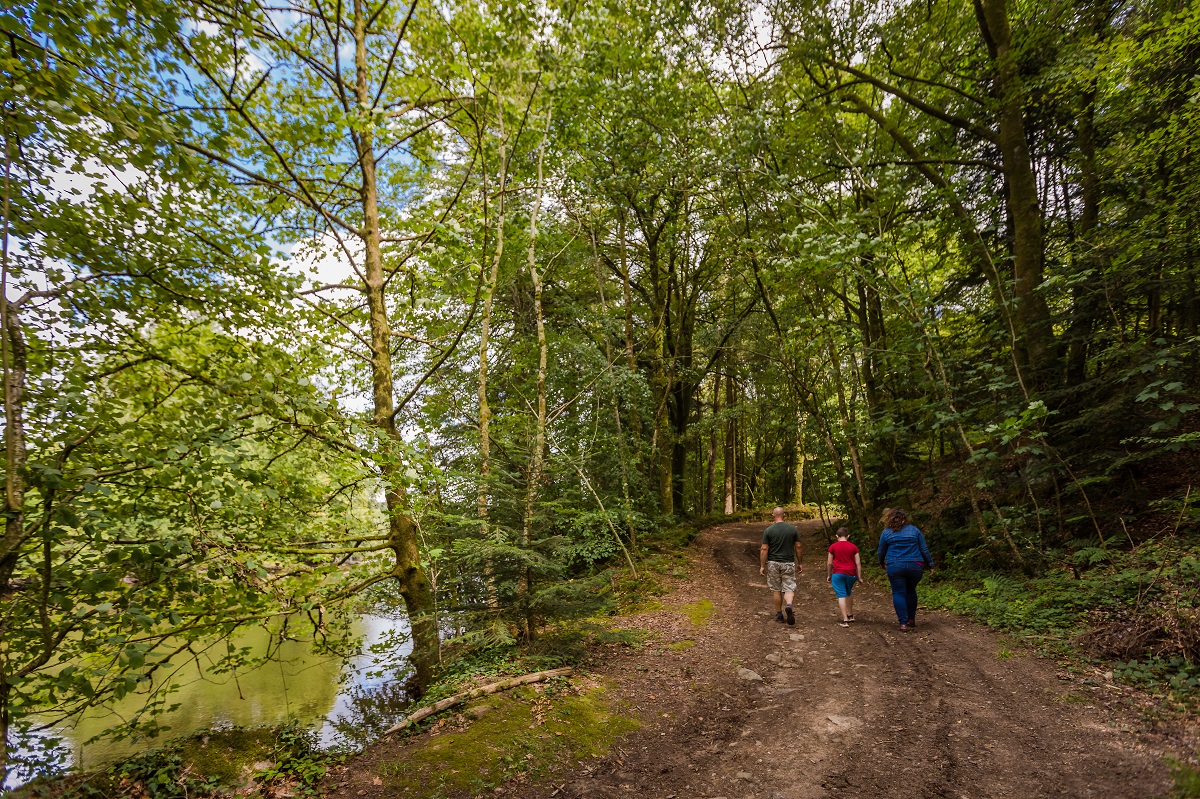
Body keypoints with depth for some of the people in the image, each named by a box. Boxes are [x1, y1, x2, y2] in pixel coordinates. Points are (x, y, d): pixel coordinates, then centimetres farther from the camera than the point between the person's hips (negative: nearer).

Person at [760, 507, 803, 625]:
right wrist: (800, 563, 13)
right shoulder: (793, 529, -1)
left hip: (773, 563, 0)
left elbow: (764, 549, -7)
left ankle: (779, 615, 19)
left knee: (777, 590, 12)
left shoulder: (768, 530, -6)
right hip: (788, 563, 0)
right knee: (789, 588, 5)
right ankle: (789, 606, -24)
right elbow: (798, 547, 2)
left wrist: (762, 566, -1)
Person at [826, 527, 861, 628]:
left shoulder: (833, 546, 1)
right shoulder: (853, 547, 4)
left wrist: (829, 575, 13)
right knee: (848, 594, 23)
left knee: (841, 596, -4)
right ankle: (850, 615, 34)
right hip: (851, 574, 3)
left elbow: (829, 563, 2)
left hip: (838, 573, -3)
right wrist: (859, 577, 7)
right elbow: (858, 563, 2)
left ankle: (845, 620, -10)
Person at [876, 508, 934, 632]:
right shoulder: (914, 530, 6)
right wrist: (930, 564, 15)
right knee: (911, 591, 21)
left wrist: (881, 563, 30)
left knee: (898, 593, 3)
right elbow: (924, 549, 6)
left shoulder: (886, 532, 2)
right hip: (915, 566, 3)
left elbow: (881, 552, 12)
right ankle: (911, 619, 28)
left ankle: (903, 623, -4)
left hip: (895, 567, -2)